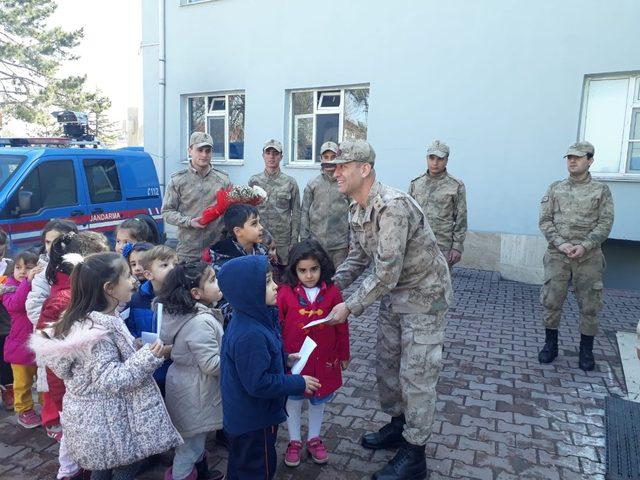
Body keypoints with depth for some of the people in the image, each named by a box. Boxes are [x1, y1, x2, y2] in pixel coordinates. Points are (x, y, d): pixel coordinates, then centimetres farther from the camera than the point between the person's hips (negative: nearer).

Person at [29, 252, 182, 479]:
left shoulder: (90, 320, 3)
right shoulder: (98, 329, -28)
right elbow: (110, 380, -28)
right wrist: (148, 358, -29)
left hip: (98, 414, 9)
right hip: (108, 419, -9)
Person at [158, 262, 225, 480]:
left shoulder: (181, 313, 1)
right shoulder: (201, 323, -30)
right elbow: (212, 364, -29)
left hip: (184, 381, 10)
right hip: (194, 393, -10)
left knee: (195, 438, 27)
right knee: (191, 443, 8)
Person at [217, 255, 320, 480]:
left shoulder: (247, 319, -4)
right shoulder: (250, 335, -35)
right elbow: (258, 384, -31)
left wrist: (284, 359, 3)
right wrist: (299, 383, -21)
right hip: (254, 422, -9)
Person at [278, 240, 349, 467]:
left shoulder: (332, 292, -10)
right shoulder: (285, 293, -14)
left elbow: (341, 326, -1)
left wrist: (343, 355, 5)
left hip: (324, 360, 2)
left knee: (319, 399, 19)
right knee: (293, 400, 15)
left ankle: (314, 439, 41)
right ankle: (294, 442, 36)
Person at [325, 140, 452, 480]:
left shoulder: (392, 206, -30)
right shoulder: (356, 210, 0)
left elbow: (387, 272, -31)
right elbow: (357, 258, 9)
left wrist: (350, 307, -25)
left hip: (423, 294, -9)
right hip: (393, 293, 9)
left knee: (415, 374, 0)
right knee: (386, 362, 17)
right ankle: (397, 426, 38)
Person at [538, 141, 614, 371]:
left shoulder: (601, 190, 4)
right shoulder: (555, 188, 7)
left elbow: (605, 223, -3)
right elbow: (545, 220, 2)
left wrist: (584, 246, -16)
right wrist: (560, 243, -12)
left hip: (589, 257, -1)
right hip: (557, 255, 1)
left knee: (589, 305, 6)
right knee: (551, 301, 3)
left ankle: (586, 350, 21)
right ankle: (550, 344, 20)